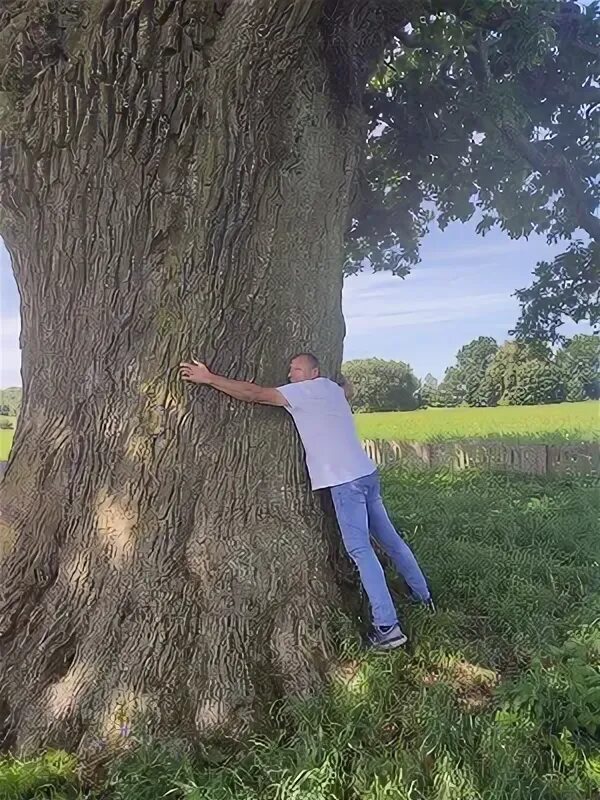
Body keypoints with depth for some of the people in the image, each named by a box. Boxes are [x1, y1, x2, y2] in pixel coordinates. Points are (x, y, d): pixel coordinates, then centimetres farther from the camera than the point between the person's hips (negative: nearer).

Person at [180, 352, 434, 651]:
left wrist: (209, 378, -9)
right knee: (389, 538, 17)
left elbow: (255, 394, -12)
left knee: (360, 549, -8)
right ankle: (423, 596, 29)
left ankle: (387, 628, -8)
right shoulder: (332, 389, 16)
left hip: (346, 480, -9)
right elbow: (348, 385, 44)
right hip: (365, 474, 9)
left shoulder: (307, 390, -8)